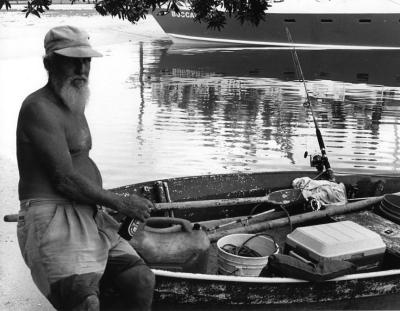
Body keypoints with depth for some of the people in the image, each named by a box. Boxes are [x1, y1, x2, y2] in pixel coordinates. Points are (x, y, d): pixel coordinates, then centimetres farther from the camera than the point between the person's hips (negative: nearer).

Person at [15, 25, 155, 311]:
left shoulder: (74, 107, 19)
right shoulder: (39, 108, -12)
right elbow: (65, 179, -17)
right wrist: (122, 204, -9)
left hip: (89, 217, 9)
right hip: (51, 218, -9)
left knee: (142, 279, -1)